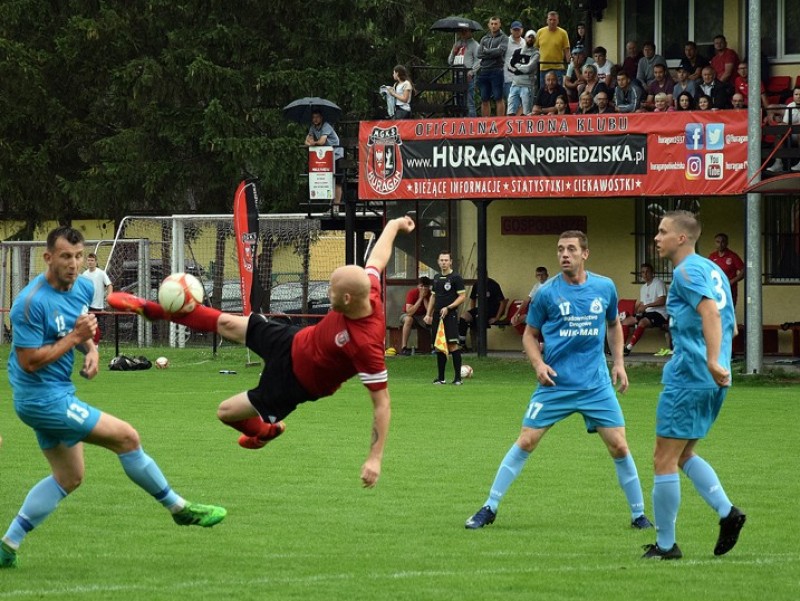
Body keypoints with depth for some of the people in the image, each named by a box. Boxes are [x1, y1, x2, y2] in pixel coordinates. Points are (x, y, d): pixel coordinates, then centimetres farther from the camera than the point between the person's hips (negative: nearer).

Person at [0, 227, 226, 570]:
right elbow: (29, 361, -23)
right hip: (42, 397, -10)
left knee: (68, 478, 18)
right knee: (127, 437, -7)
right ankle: (179, 508, 8)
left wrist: (91, 350, -1)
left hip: (57, 393, 10)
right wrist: (75, 337, -23)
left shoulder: (83, 288, 3)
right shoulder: (32, 302, -23)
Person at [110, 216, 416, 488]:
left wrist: (375, 459, -39)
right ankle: (149, 309, 35)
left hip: (295, 381, -7)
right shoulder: (368, 290, -25)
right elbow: (377, 257, -2)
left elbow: (382, 402, -38)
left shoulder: (366, 344, -43)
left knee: (226, 412, 5)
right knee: (226, 324, 16)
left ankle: (266, 431, 40)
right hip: (295, 341, 7)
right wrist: (393, 226, 20)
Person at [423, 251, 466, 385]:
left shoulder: (456, 278, -4)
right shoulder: (436, 278, 15)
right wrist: (428, 314, 15)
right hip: (437, 316, 6)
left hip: (450, 315, -6)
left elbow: (462, 296, -8)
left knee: (452, 345, -12)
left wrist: (448, 308, -16)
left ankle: (458, 377, -10)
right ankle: (440, 377, 13)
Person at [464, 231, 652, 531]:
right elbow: (529, 334, 6)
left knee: (619, 447, -3)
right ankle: (489, 508, 6)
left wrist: (619, 362, 10)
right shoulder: (547, 292, -5)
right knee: (525, 442, -4)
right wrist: (538, 363, -11)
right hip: (555, 384, -1)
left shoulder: (605, 287, 2)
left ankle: (639, 514, 12)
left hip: (596, 385, 1)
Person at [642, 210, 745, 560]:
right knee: (683, 454, 20)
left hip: (688, 378, -9)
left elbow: (710, 310, -28)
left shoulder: (686, 272, -11)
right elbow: (731, 327, 23)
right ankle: (727, 512, 3)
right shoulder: (711, 270, 17)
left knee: (664, 458, -1)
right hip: (713, 384, 10)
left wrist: (712, 361, -37)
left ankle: (665, 544, 2)